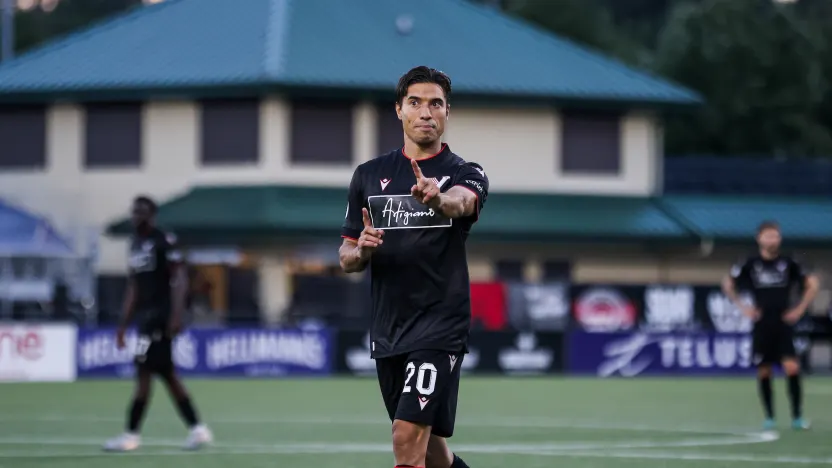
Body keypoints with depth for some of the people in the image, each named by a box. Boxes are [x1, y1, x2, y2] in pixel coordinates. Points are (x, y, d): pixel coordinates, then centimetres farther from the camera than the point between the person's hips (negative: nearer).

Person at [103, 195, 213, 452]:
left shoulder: (164, 241, -9)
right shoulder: (135, 244, 16)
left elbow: (179, 279, -13)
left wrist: (176, 315, -21)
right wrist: (124, 324, 19)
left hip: (160, 315, -9)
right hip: (146, 315, 9)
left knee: (143, 371, -9)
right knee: (167, 374, 7)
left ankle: (131, 435, -7)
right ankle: (198, 430, 11)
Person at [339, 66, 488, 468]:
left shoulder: (466, 174, -3)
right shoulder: (369, 175, 9)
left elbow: (460, 203, -29)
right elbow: (346, 258, 14)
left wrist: (438, 198, -53)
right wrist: (361, 250, -11)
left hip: (439, 329, -5)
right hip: (386, 332, 5)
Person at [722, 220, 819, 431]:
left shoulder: (788, 263, 0)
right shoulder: (750, 264, 0)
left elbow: (812, 284, 10)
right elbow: (728, 283, 12)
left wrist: (800, 309, 3)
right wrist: (742, 307, 5)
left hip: (784, 324, 0)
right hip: (762, 325, 0)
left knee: (792, 367, -13)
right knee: (764, 372, 2)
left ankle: (797, 416, -7)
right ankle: (769, 417, 14)